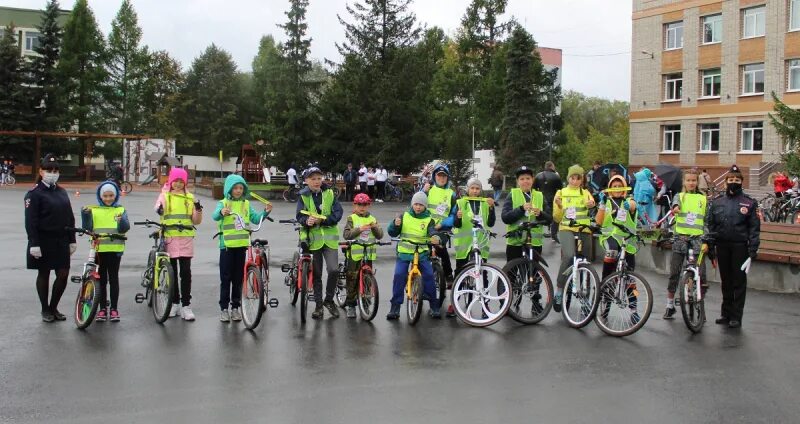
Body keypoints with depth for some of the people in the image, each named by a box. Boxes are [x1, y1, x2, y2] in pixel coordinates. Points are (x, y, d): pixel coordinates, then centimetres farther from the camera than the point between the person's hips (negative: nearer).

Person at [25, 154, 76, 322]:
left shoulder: (62, 192, 11)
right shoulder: (34, 193, -8)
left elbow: (70, 218, 14)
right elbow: (30, 221, -13)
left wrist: (72, 240, 11)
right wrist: (34, 244, -18)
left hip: (61, 241, 5)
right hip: (44, 242, -5)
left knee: (63, 275, 3)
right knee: (44, 274, 6)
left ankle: (53, 307, 21)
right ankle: (45, 310, 20)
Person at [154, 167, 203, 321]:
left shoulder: (190, 198, 11)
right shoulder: (165, 195, 7)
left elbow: (197, 221, 9)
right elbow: (158, 207, -15)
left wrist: (198, 210, -10)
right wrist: (159, 210, -38)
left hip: (186, 238, 0)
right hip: (169, 238, 0)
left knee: (185, 272, -4)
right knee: (172, 272, 7)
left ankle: (186, 305, 0)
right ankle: (175, 303, 18)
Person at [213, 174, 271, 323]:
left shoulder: (246, 204, 10)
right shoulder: (223, 203, -1)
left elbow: (256, 219, 3)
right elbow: (215, 216, -20)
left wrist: (266, 212, -15)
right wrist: (222, 212, -42)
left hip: (241, 245, 3)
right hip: (227, 245, -3)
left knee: (238, 278, 8)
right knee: (225, 278, 1)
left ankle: (235, 307, 18)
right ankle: (224, 308, 9)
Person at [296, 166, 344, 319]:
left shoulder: (329, 193, 1)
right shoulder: (303, 196, 1)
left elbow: (338, 213, -5)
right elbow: (300, 216, -7)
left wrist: (322, 220, -19)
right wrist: (307, 221, -29)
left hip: (329, 238, 0)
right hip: (313, 238, 0)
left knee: (334, 270, -13)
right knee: (316, 274, 7)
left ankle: (329, 299, 9)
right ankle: (319, 305, 20)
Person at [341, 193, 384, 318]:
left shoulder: (372, 219, 11)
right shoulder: (352, 219, 2)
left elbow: (380, 236, 5)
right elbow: (346, 235, -10)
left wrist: (375, 227, -14)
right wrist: (359, 229, -22)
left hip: (368, 254, 3)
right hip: (354, 254, -2)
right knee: (352, 280, 0)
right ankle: (350, 305, 11)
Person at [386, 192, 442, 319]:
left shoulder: (428, 220, 3)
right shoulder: (404, 216, 6)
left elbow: (432, 232, -16)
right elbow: (392, 233, 6)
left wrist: (435, 238, -40)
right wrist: (395, 224, -16)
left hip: (422, 253, 0)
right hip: (403, 252, 0)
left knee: (429, 275, -14)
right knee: (399, 275, -17)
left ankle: (434, 305, 2)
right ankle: (395, 306, -6)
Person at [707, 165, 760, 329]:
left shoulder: (749, 203, 0)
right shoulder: (717, 202, 8)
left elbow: (754, 228, -2)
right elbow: (711, 225, 10)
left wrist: (753, 251, -9)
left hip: (740, 247, -3)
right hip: (722, 246, 3)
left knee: (739, 281, 3)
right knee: (726, 281, 11)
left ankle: (736, 316, 9)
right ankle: (726, 313, 20)